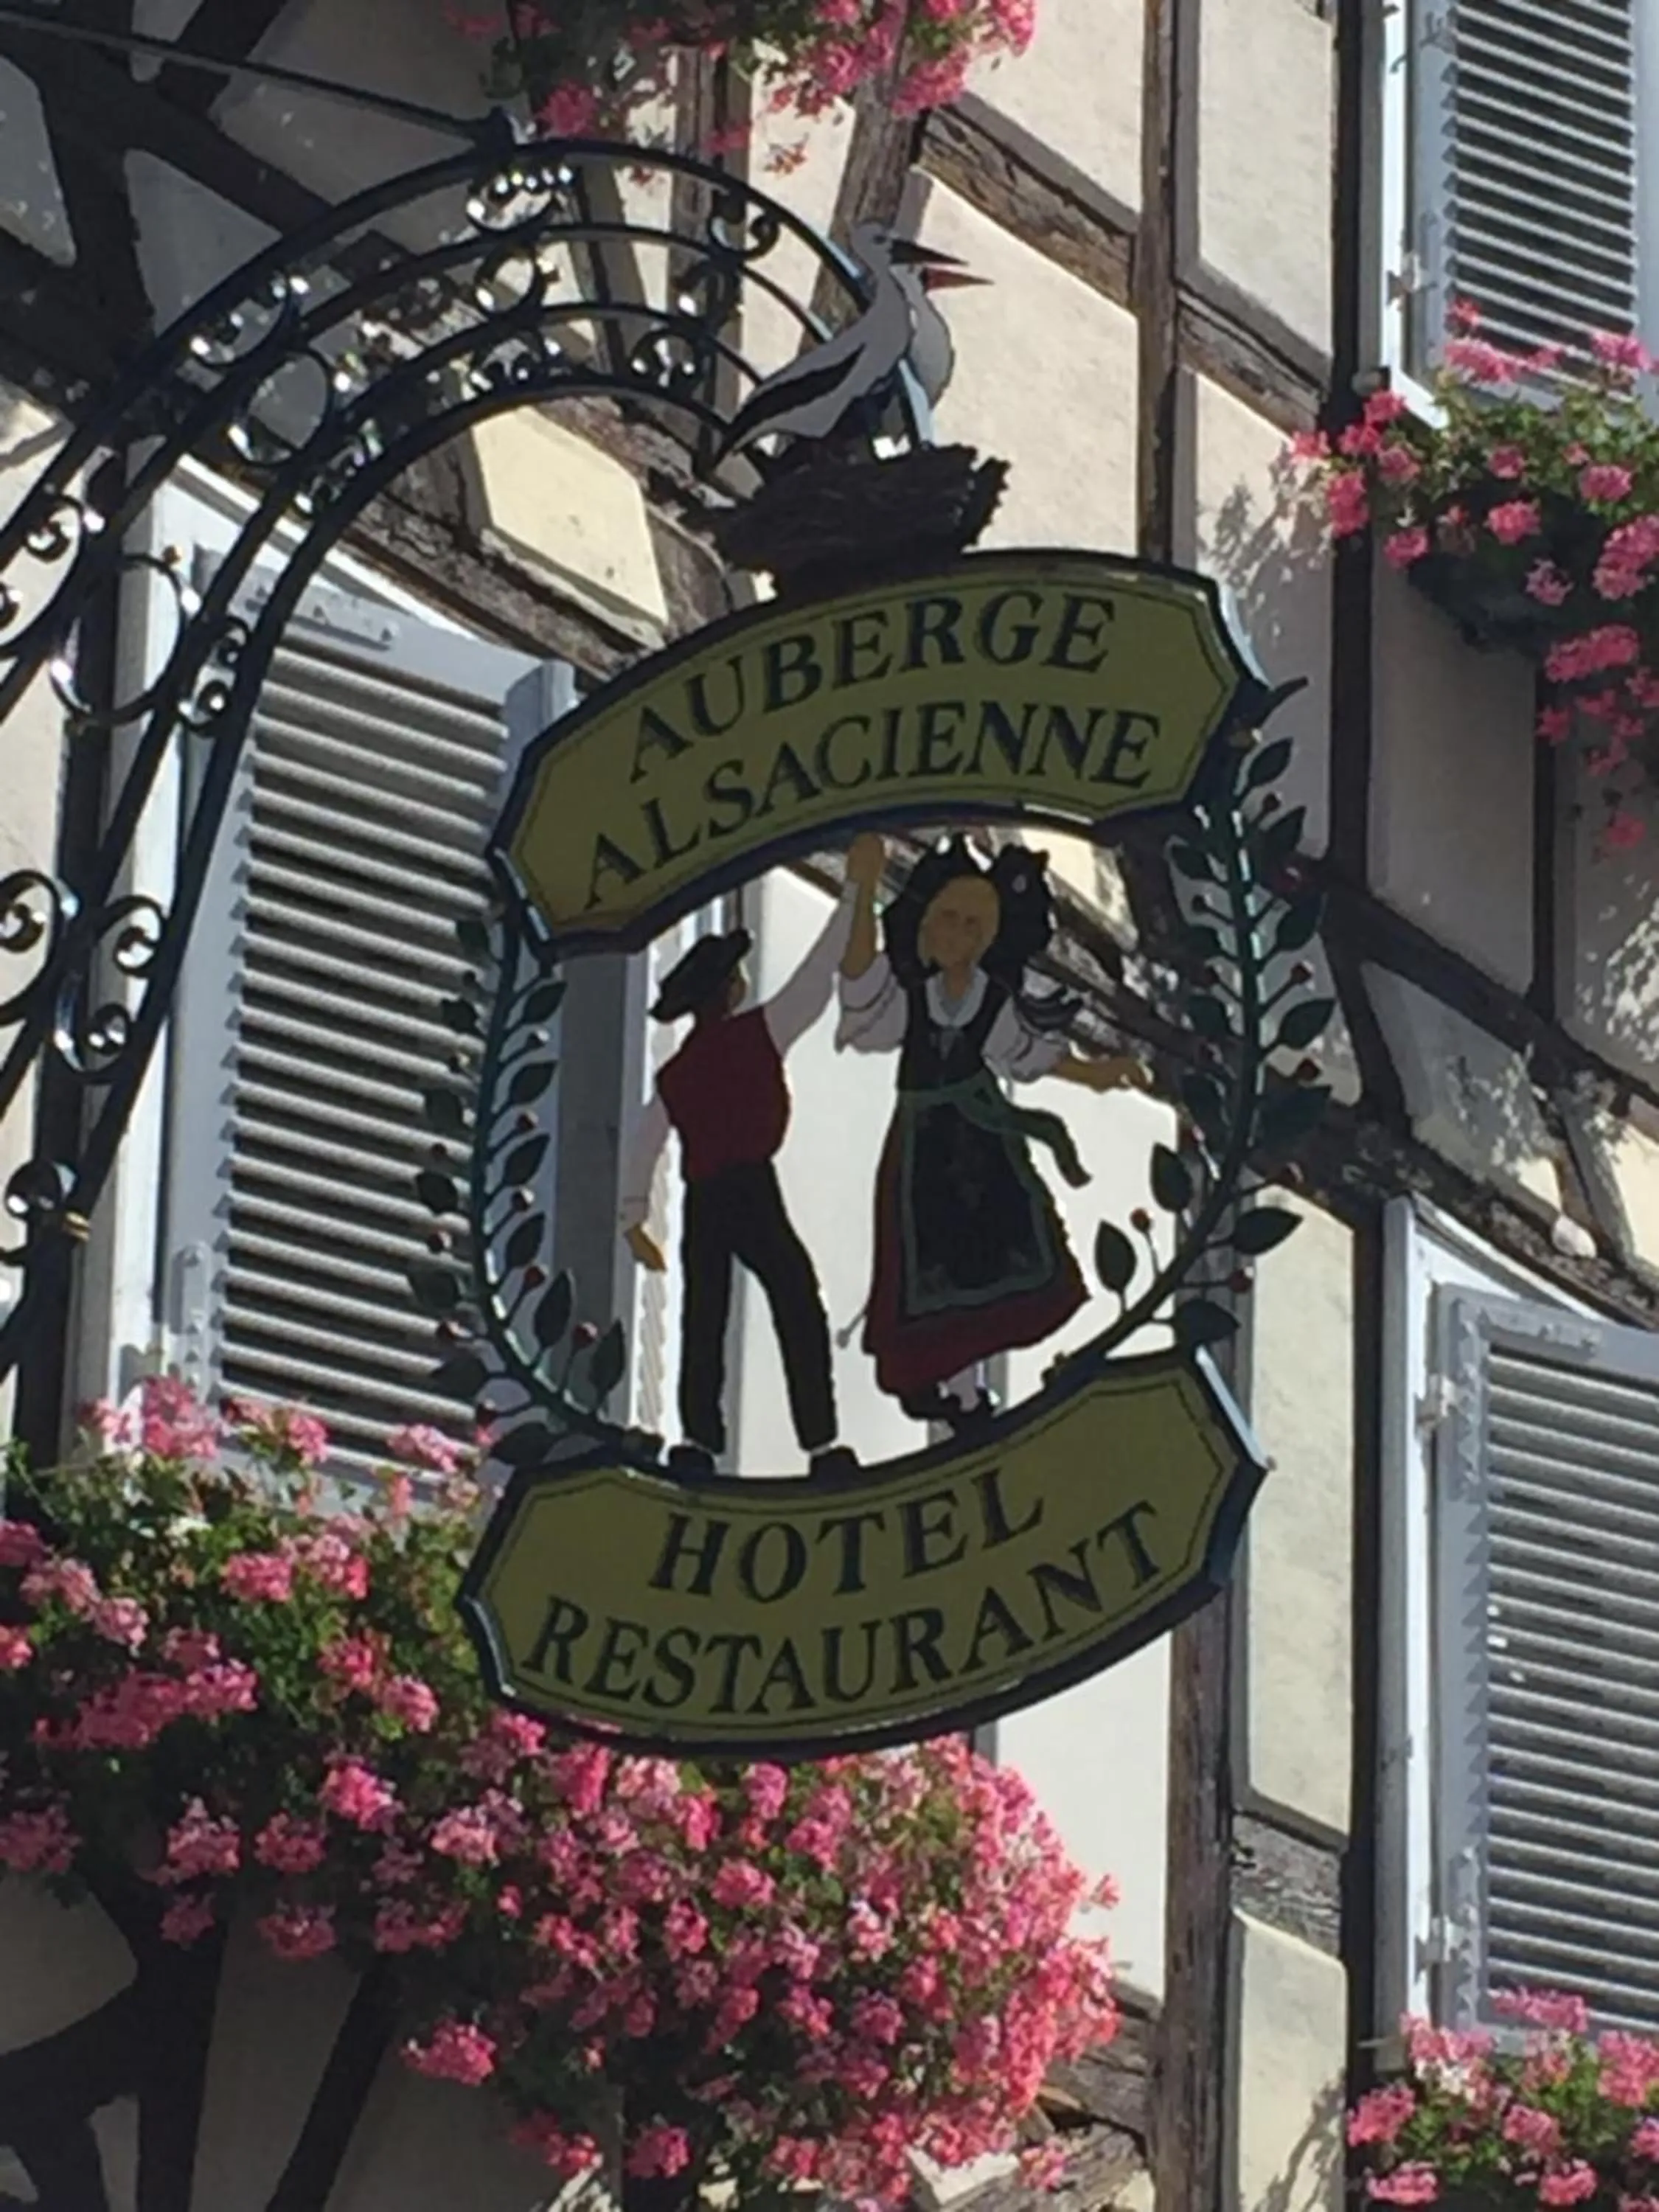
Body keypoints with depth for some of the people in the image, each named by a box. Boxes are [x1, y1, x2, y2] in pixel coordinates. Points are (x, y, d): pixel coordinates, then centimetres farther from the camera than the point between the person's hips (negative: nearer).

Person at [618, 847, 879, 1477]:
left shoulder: (674, 1075, 15)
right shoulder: (756, 1035, 1)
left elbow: (643, 1147, 14)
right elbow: (816, 978, 1)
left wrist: (633, 1219, 22)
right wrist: (853, 893, 6)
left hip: (701, 1205, 5)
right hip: (752, 1189, -5)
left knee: (703, 1325, 9)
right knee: (799, 1314, -3)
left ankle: (697, 1439, -4)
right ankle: (822, 1444, -13)